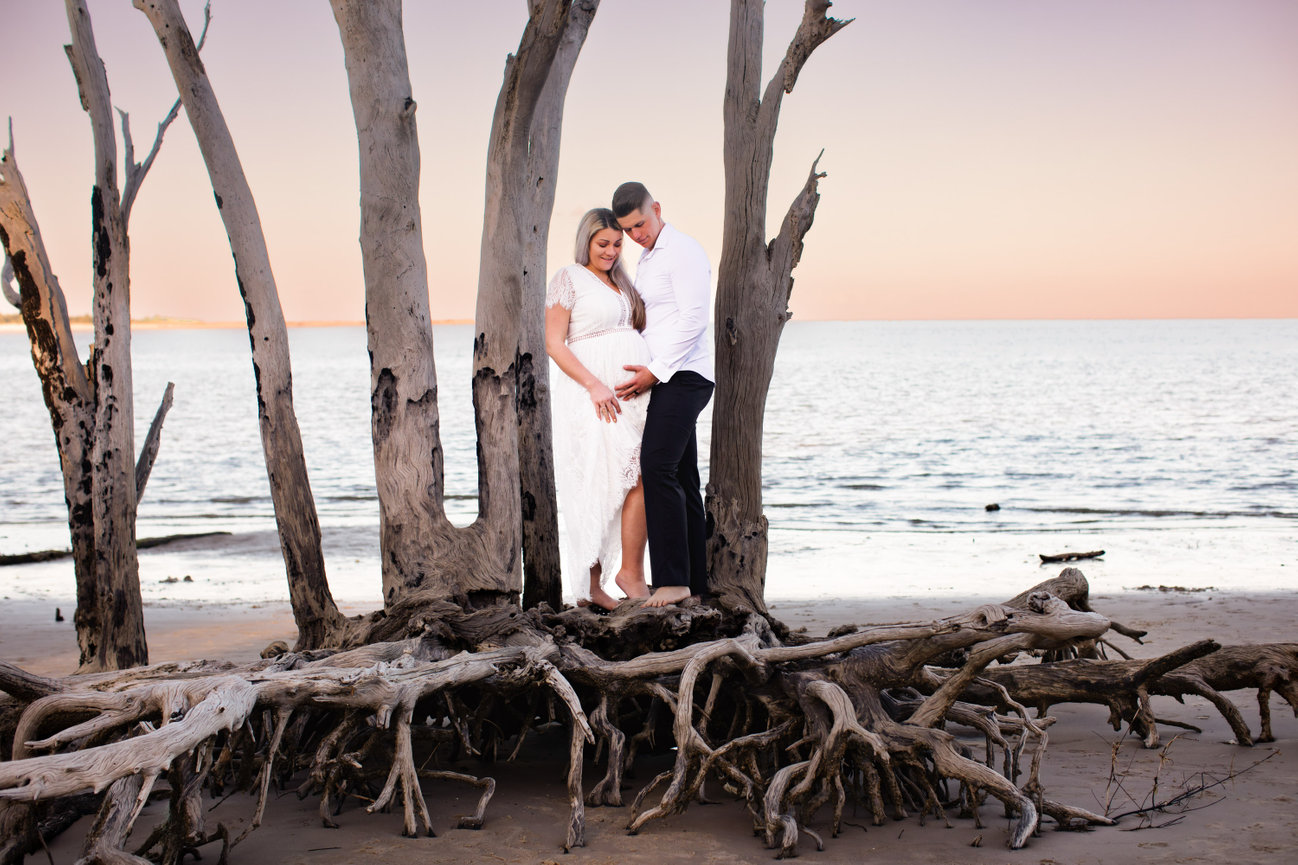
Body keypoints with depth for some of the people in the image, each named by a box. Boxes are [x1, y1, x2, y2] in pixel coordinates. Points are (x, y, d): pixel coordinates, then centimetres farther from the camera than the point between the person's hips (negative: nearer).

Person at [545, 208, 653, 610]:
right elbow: (554, 344, -8)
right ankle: (632, 573, -7)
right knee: (643, 477, -15)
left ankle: (591, 587, 7)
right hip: (591, 393, -7)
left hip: (630, 392, 7)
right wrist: (594, 385, -18)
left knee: (603, 490, 4)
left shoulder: (620, 283, 21)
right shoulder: (568, 279, -1)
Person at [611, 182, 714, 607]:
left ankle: (673, 579, -20)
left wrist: (655, 372, -16)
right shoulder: (647, 258, 21)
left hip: (682, 376, -10)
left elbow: (693, 320, -16)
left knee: (657, 467, -19)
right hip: (662, 378, 10)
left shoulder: (684, 250, -8)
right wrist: (644, 373, 11)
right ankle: (695, 579, 11)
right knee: (682, 478, 8)